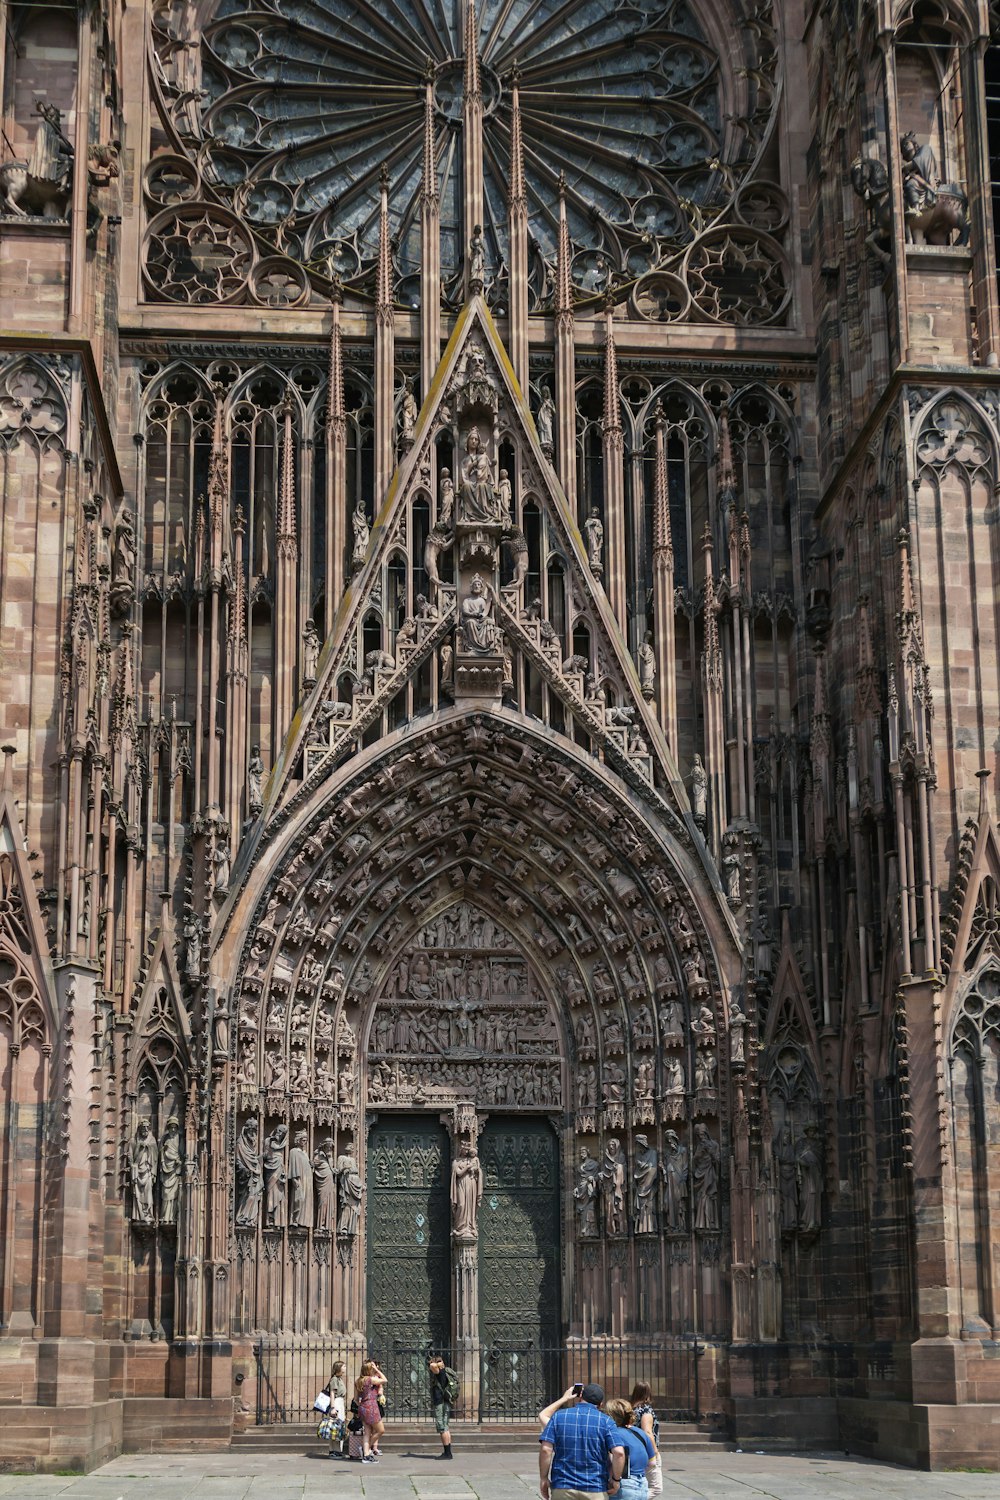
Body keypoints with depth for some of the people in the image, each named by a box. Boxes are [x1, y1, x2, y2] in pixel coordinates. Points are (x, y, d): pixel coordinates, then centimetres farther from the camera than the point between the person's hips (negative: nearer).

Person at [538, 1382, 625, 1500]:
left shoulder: (559, 1416, 3)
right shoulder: (605, 1421, 0)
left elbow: (545, 1449, -6)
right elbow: (619, 1452, -12)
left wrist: (543, 1478, 4)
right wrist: (616, 1479, 0)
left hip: (562, 1489, 1)